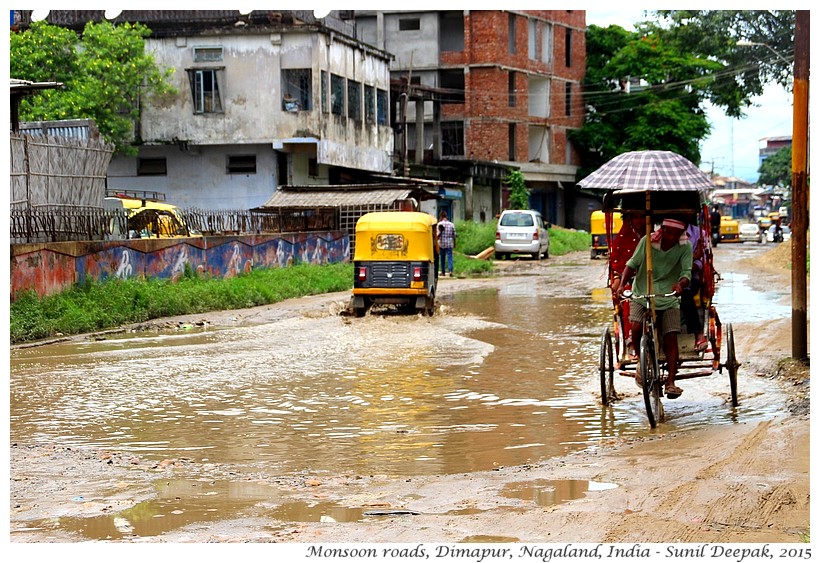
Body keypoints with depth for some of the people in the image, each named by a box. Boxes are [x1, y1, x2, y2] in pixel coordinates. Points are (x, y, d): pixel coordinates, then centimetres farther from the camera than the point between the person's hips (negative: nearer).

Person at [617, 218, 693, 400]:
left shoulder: (685, 247, -6)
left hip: (669, 298, 0)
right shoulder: (647, 241, -7)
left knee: (671, 337, -10)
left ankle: (671, 382, -10)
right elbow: (632, 264, -3)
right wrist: (622, 285, -19)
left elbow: (686, 272, -14)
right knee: (637, 328, -22)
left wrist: (680, 285, -37)